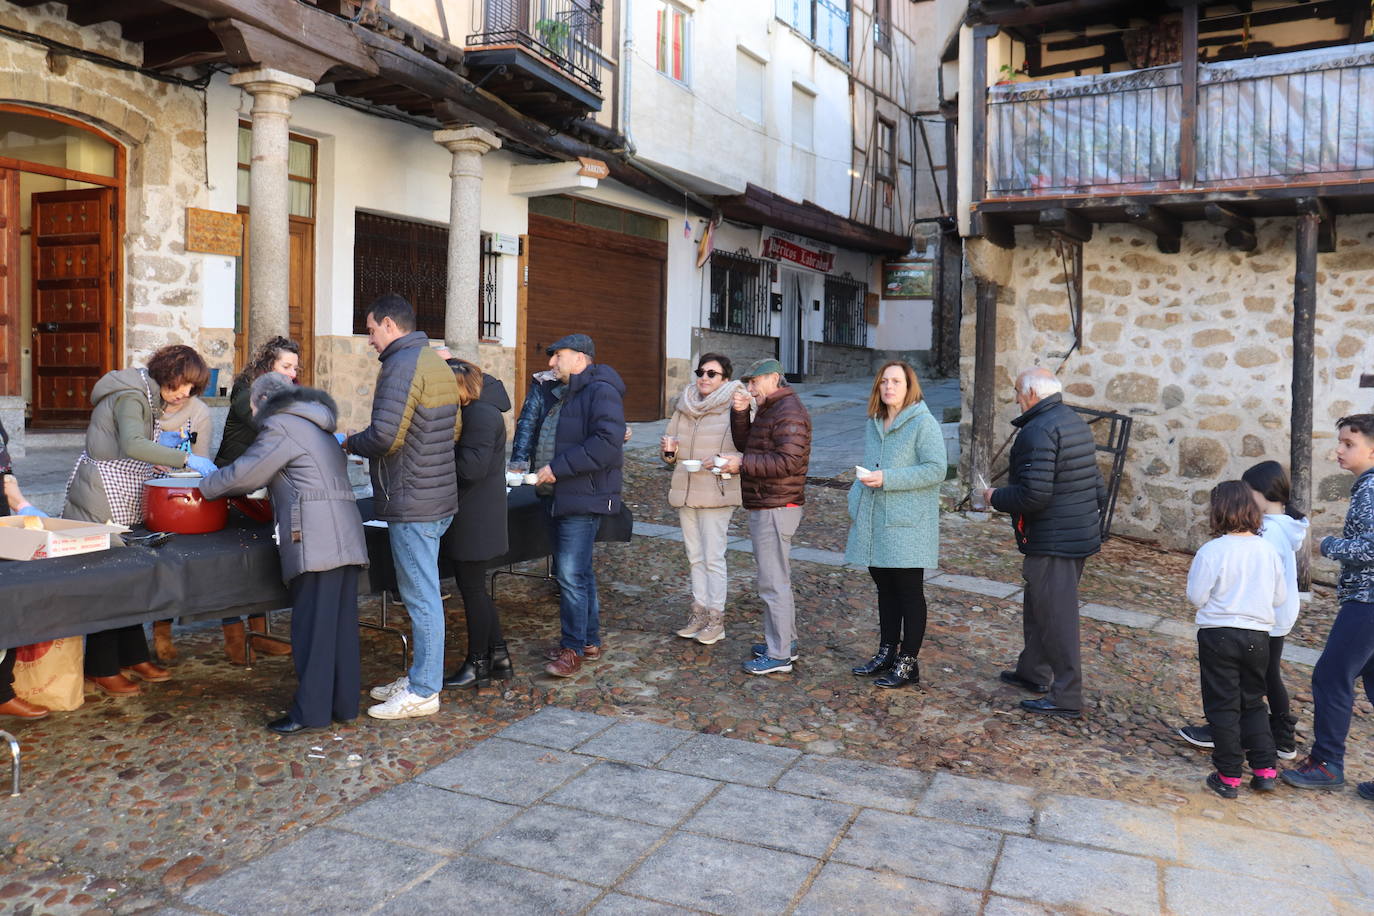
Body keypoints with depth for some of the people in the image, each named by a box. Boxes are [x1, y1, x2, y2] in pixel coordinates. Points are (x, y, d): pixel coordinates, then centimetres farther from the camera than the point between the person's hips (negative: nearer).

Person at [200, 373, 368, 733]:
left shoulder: (282, 425, -2)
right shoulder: (316, 426, 26)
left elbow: (245, 473, -2)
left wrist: (206, 486, 15)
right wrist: (217, 475, 34)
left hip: (315, 539, -9)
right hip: (345, 537, 9)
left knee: (312, 625, -4)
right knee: (340, 623, 10)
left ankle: (310, 710, 1)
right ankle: (344, 703, 15)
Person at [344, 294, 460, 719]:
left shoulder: (401, 365, -15)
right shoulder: (437, 363, 15)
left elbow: (384, 437, -23)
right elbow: (454, 429, 19)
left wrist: (351, 442, -4)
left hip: (412, 502, -10)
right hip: (438, 495, 10)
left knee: (421, 597, -2)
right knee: (422, 593, 17)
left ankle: (423, 693, 7)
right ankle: (419, 678, 27)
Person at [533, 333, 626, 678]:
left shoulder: (600, 391, -14)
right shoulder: (562, 394, 18)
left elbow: (607, 443, -26)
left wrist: (558, 467, -23)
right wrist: (533, 463, 11)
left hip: (583, 499, -10)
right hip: (558, 497, 10)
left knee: (571, 575, -9)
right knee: (579, 572, 16)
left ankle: (573, 648, 2)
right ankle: (590, 640, 27)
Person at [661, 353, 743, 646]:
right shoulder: (684, 406, 10)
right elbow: (670, 446, 19)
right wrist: (668, 449, -3)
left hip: (716, 493, -6)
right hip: (684, 490, 7)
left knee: (713, 557, -3)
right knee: (695, 556, 14)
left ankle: (716, 618, 7)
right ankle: (699, 611, 24)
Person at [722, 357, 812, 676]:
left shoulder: (789, 412, -16)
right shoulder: (767, 409, 18)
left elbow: (787, 461, -24)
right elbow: (746, 443, 15)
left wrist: (742, 464, -21)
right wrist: (740, 413, 0)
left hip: (776, 509, -11)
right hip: (765, 507, 11)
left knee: (774, 582, -6)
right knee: (776, 578, 18)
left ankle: (779, 655, 1)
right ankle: (785, 641, 29)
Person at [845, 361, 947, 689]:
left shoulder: (923, 423, -10)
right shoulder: (873, 424, 13)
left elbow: (937, 469, -18)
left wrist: (887, 479, -22)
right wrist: (856, 507, 14)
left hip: (907, 526, -7)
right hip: (875, 523, 7)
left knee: (909, 592, 1)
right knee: (885, 588, 15)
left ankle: (908, 662, 10)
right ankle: (887, 653, 26)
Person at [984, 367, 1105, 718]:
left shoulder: (1039, 431, -21)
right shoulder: (1076, 423, 12)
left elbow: (1033, 494, -27)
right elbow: (1095, 482, 19)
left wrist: (996, 498, -10)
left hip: (1052, 541, -10)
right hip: (1082, 534, 10)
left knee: (1056, 616, -2)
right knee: (1039, 606, 22)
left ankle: (1066, 697, 5)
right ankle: (1033, 672, 35)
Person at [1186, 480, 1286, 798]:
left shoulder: (1211, 551, -16)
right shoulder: (1268, 551, -2)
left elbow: (1196, 597, -11)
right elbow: (1280, 597, 6)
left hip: (1219, 635, -4)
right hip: (1258, 636, 4)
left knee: (1223, 706, 6)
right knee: (1253, 703, 20)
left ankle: (1228, 776, 9)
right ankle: (1265, 770, 17)